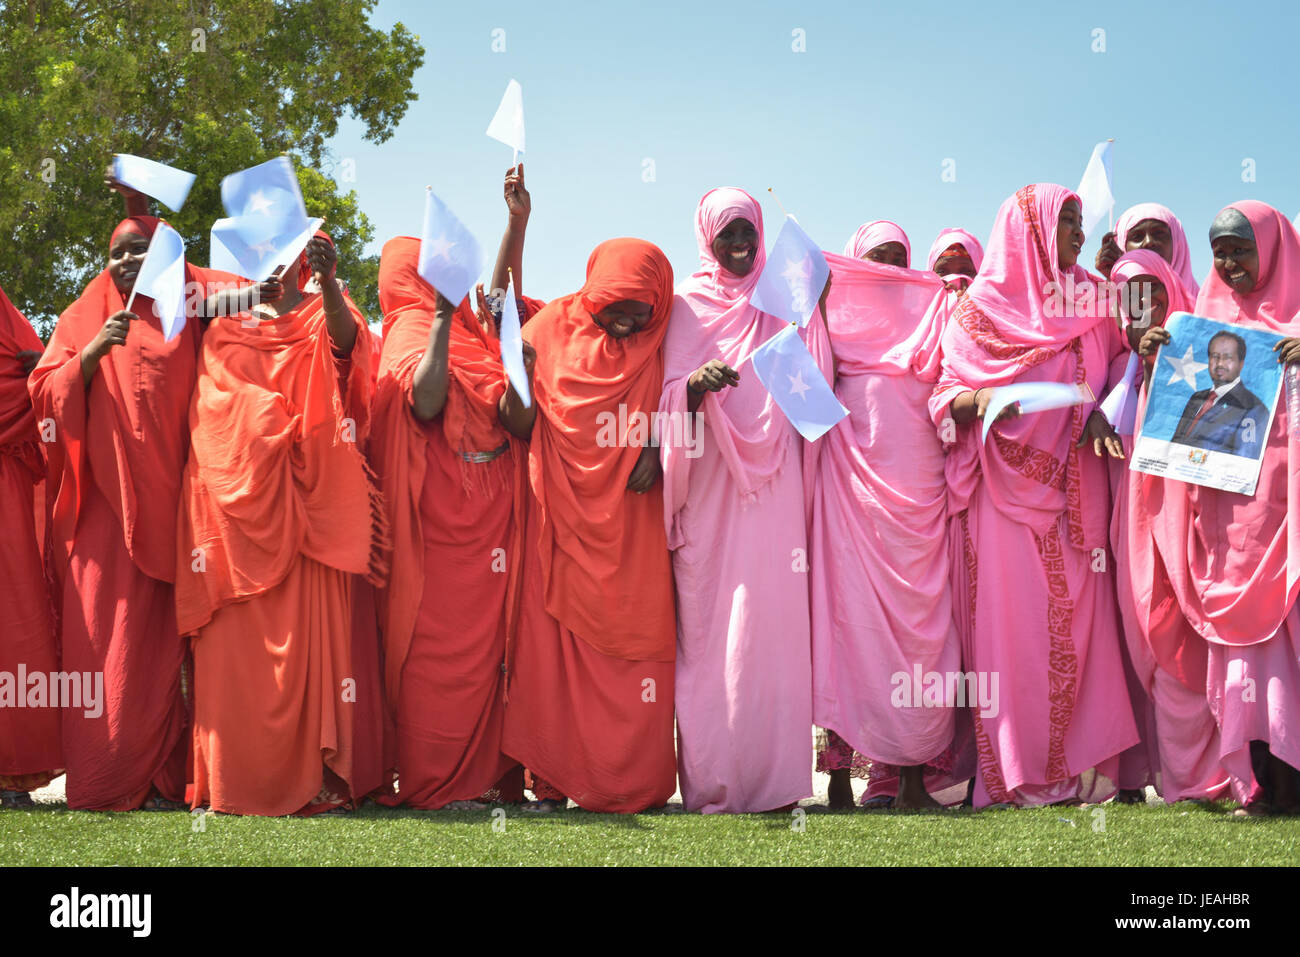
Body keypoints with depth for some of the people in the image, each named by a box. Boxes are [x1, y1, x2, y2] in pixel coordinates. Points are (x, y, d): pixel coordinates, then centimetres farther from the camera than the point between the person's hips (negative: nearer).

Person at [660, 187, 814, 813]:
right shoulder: (686, 305, 11)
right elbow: (666, 395, 2)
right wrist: (695, 385, -18)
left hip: (768, 485, 1)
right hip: (706, 485, -1)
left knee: (767, 616, -7)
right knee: (706, 626, -7)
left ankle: (768, 775, -5)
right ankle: (710, 779, -5)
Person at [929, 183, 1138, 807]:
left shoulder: (1089, 301, 14)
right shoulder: (981, 305, 3)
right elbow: (945, 393, 1)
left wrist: (1107, 411, -6)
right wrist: (979, 400, -20)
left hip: (1074, 486, 3)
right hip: (1007, 485, -3)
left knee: (1078, 615, -2)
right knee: (1012, 617, -7)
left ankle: (1081, 765, 3)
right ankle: (1018, 772, -3)